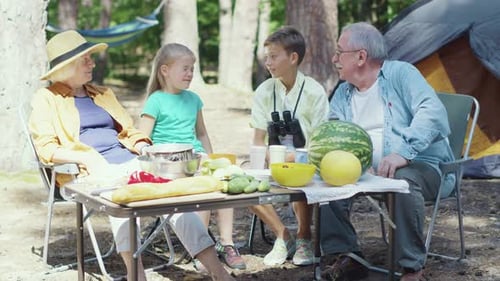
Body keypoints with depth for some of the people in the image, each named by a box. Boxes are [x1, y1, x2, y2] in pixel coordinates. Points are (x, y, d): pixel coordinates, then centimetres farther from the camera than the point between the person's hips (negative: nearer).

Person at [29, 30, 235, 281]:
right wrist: (85, 158, -18)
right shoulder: (47, 99, 11)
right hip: (91, 171, -4)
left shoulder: (103, 94, 28)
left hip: (128, 162, 5)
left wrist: (144, 148, 2)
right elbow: (46, 148, -1)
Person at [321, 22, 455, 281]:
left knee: (403, 180, -38)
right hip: (366, 170, 5)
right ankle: (347, 256, -10)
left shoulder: (400, 73, -4)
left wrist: (403, 152, -32)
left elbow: (432, 112, -18)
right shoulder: (343, 93, 15)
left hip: (419, 165, -5)